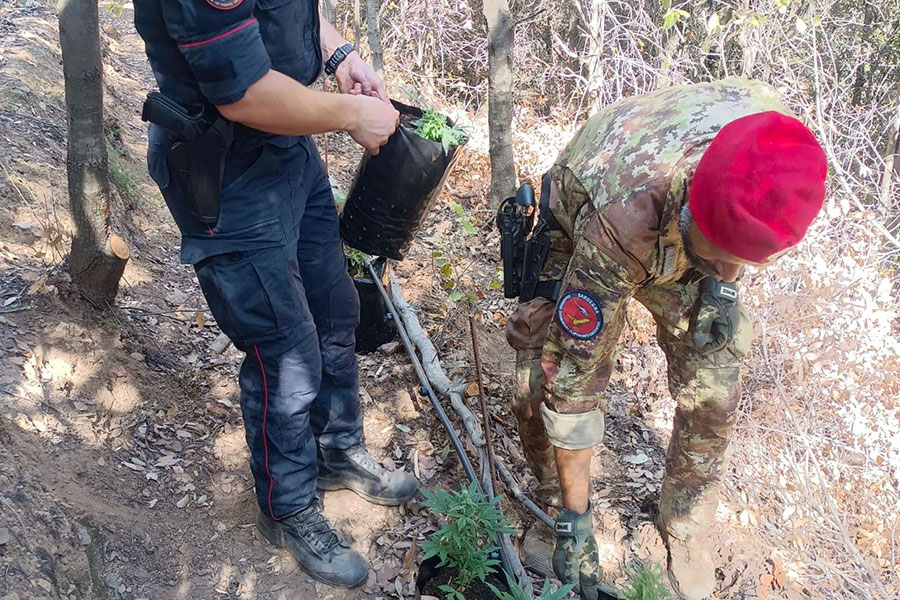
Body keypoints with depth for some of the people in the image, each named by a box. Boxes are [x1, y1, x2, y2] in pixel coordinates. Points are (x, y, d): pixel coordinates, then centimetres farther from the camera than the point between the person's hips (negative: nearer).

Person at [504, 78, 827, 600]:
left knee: (713, 386, -7)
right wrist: (576, 519, -25)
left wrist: (722, 282, -11)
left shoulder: (774, 134, -35)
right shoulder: (617, 225, -47)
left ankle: (686, 532, 18)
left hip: (681, 242, 3)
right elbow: (575, 374, -36)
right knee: (543, 386, -16)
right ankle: (559, 504, 15)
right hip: (578, 226, -3)